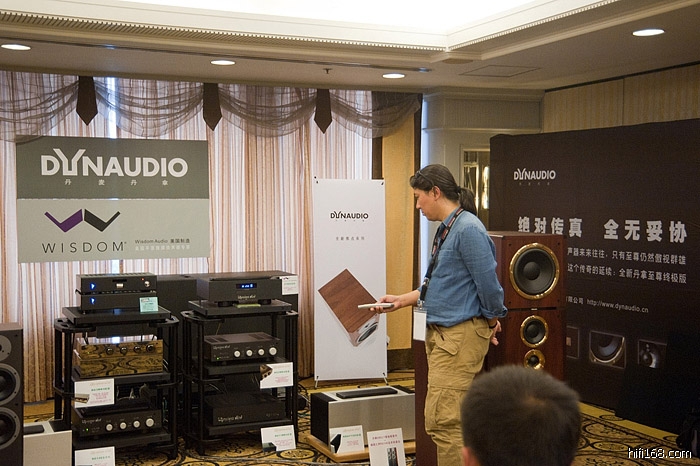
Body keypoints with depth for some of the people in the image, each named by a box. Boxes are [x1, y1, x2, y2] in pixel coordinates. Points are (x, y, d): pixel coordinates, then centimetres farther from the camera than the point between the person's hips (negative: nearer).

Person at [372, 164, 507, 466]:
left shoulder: (468, 229, -16)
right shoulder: (446, 229, 14)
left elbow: (488, 284, -17)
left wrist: (492, 321, -3)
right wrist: (401, 300, 20)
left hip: (460, 336, -10)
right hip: (442, 334, 10)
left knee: (443, 421, -9)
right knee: (450, 419, 16)